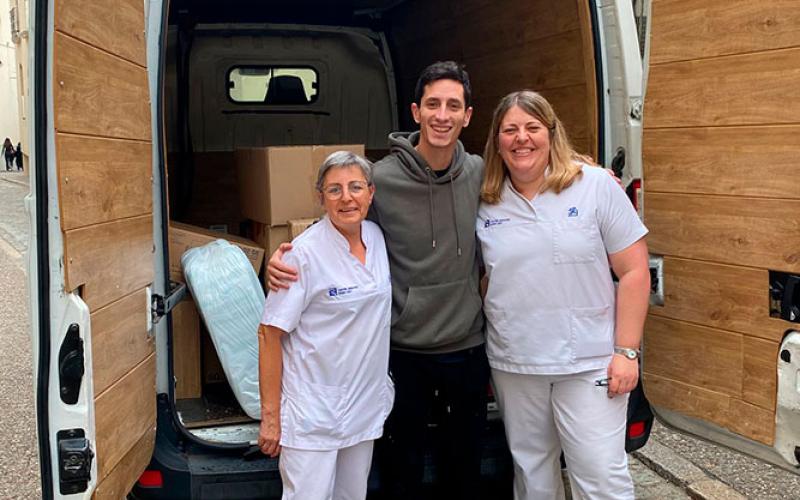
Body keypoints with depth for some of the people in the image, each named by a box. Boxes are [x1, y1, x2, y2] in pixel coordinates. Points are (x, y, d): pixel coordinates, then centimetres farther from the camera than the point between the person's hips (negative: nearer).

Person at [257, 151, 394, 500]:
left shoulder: (377, 237, 2)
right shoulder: (305, 253, -16)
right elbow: (269, 334, -13)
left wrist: (383, 386, 11)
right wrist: (270, 415, -13)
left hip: (365, 404, 6)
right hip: (313, 412, -6)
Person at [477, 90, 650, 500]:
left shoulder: (595, 186, -4)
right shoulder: (486, 205, 4)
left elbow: (634, 272, -5)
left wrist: (626, 351, -9)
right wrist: (484, 357, 6)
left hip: (589, 364, -3)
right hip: (513, 367, 3)